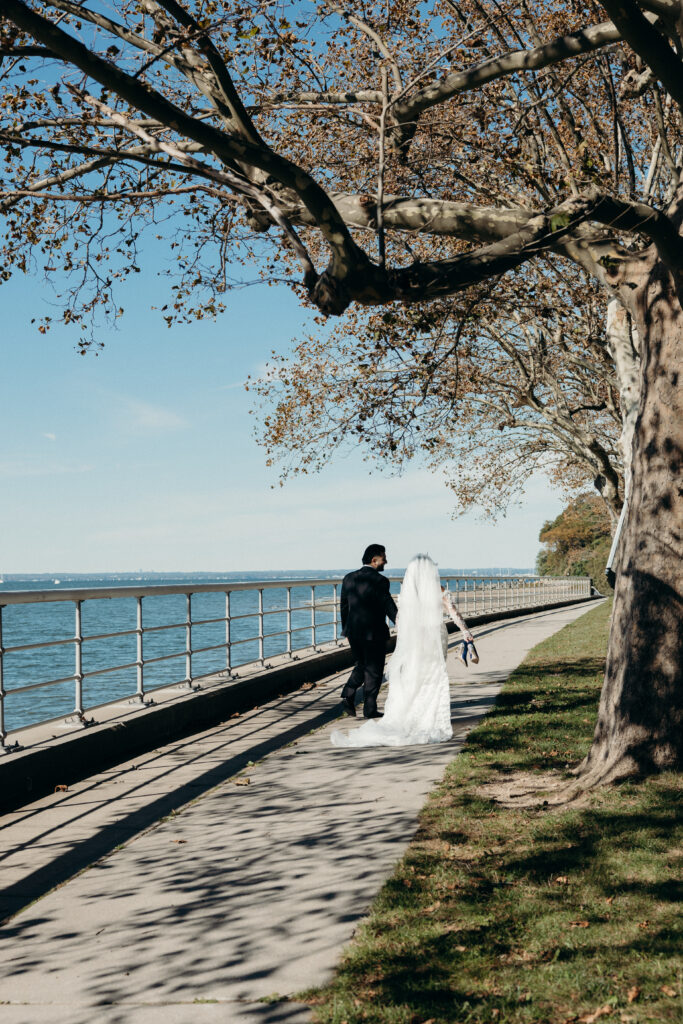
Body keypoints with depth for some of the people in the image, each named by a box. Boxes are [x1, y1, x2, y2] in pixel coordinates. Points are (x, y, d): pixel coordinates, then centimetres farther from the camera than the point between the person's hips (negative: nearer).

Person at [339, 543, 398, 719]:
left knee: (361, 665, 22)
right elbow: (389, 607, -15)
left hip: (353, 631, 6)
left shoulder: (349, 578, 5)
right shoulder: (379, 581, -14)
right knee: (374, 670, 6)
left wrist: (346, 630, 20)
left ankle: (348, 693, 2)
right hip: (374, 633, -6)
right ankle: (370, 709, 8)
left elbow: (344, 606, 11)